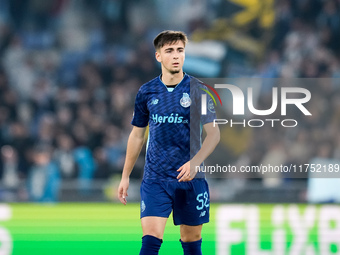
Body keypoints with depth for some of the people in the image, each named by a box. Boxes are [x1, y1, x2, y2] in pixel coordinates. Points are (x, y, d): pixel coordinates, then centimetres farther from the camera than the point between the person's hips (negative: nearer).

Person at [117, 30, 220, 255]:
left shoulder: (198, 90, -2)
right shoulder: (147, 92, 4)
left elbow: (214, 133, -4)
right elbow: (137, 135, 15)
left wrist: (195, 162, -20)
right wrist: (125, 176, 15)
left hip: (190, 178, 0)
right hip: (155, 179, 0)